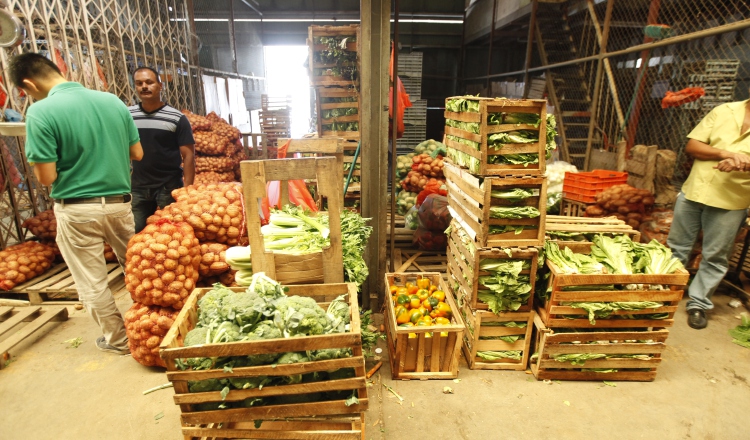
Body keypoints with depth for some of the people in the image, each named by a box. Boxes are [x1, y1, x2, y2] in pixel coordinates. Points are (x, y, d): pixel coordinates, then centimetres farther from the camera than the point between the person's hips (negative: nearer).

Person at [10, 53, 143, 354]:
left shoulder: (41, 111, -13)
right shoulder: (113, 100, 2)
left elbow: (46, 177, -13)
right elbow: (137, 153, 7)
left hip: (78, 210, -4)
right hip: (119, 202, 5)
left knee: (92, 283, 12)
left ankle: (118, 339, 25)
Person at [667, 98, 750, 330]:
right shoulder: (724, 111, 4)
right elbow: (691, 146, -1)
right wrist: (724, 153, -16)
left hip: (731, 202, -1)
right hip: (694, 191, 1)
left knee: (715, 257, 6)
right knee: (676, 247, 12)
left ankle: (698, 303, 20)